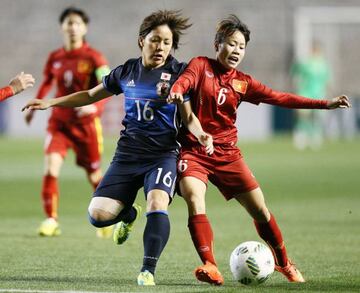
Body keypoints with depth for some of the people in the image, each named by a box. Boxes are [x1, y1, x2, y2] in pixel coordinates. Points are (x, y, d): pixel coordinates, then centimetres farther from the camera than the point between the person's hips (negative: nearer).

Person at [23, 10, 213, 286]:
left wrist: (201, 134, -20)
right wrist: (50, 103, 17)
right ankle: (129, 214, 28)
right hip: (127, 154, 3)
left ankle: (148, 271, -21)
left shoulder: (178, 72, -2)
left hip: (163, 155, -3)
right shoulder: (126, 72, 7)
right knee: (98, 214, -8)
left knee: (157, 203, -32)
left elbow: (188, 116, 1)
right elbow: (91, 95, 21)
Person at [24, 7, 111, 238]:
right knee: (51, 168, -18)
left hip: (86, 123, -3)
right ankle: (51, 220, -12)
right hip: (60, 122, 3)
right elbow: (47, 83, 24)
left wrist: (94, 105, -36)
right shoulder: (55, 58, 5)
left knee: (94, 176, 7)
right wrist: (34, 107, 29)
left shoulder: (93, 58, -8)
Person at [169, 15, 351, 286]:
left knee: (259, 207, 3)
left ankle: (284, 263, 23)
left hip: (227, 154, 4)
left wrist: (324, 104, -3)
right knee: (195, 201, -27)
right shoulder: (201, 66, -2)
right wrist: (176, 92, -48)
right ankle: (210, 267, -27)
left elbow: (280, 98, 4)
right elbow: (185, 80, -22)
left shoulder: (243, 83, 8)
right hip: (193, 151, -4)